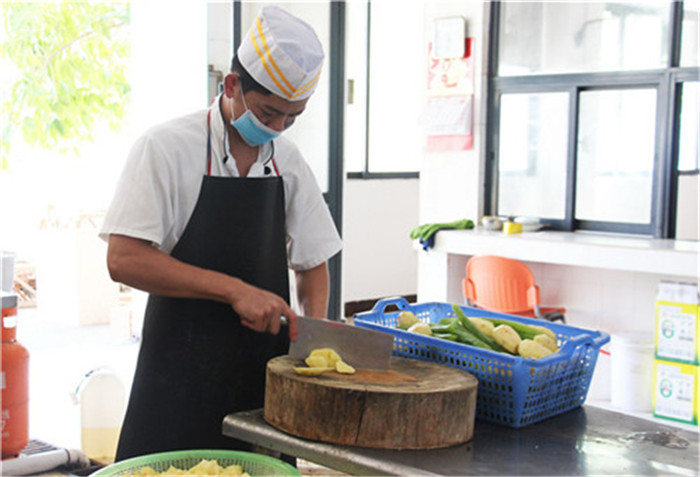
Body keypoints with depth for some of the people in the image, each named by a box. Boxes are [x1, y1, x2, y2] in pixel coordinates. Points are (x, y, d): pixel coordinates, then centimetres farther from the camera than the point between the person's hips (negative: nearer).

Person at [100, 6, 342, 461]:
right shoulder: (167, 148, -8)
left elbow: (312, 261, 15)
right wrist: (234, 290, -20)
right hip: (182, 381, -4)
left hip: (266, 373, 5)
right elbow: (124, 260, -16)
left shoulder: (289, 161, 8)